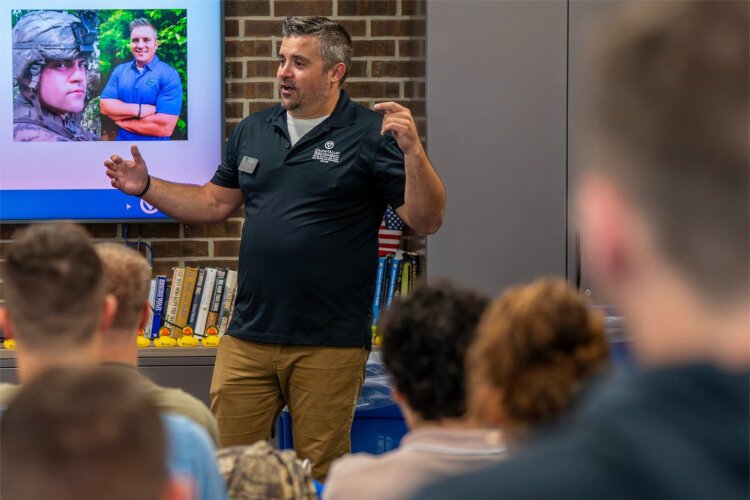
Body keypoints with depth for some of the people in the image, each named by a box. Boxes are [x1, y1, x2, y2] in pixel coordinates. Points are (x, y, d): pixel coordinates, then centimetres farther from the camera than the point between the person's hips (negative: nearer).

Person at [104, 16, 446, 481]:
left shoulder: (372, 136, -5)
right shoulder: (254, 131, 12)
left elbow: (426, 219, -11)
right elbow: (215, 202, 21)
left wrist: (413, 151, -26)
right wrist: (148, 187, 10)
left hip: (329, 344, -5)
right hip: (248, 337, 5)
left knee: (321, 475, 5)